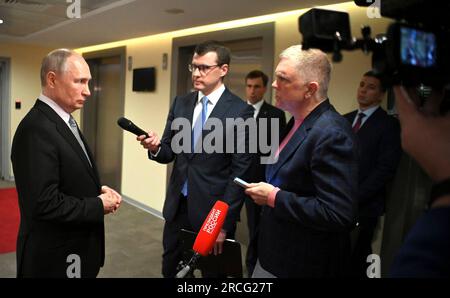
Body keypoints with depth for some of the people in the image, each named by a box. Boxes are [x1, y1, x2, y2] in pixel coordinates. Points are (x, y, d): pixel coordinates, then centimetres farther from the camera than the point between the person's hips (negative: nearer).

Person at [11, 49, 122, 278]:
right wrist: (99, 205, -17)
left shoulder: (63, 120, 7)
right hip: (55, 256, -9)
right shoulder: (37, 129, -25)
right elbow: (45, 203, -29)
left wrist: (98, 190, -2)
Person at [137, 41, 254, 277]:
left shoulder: (240, 111, -12)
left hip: (213, 208, -4)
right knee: (170, 269, 19)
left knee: (213, 271, 16)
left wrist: (225, 221, -13)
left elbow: (241, 171, -12)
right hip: (177, 205, 5)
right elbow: (169, 153, 6)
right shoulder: (180, 103, 5)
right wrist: (156, 147, -18)